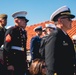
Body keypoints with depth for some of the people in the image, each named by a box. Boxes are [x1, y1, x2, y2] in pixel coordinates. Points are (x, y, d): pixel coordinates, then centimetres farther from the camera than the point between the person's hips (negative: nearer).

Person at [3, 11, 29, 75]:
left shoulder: (24, 32, 14)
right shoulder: (11, 31, -9)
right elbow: (6, 48, -14)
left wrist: (25, 61, 15)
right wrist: (8, 64, -18)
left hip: (22, 63, 8)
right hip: (13, 63, -7)